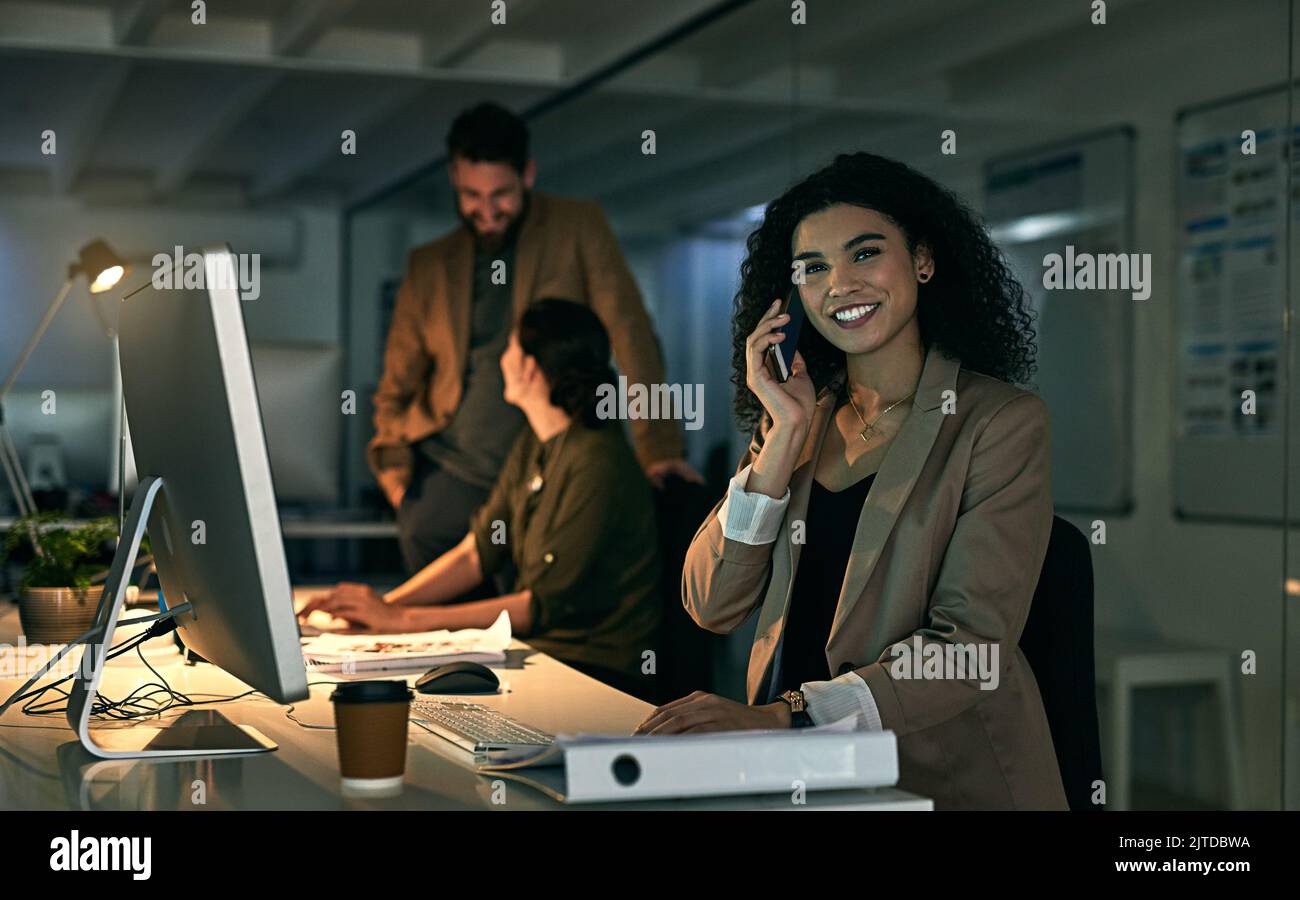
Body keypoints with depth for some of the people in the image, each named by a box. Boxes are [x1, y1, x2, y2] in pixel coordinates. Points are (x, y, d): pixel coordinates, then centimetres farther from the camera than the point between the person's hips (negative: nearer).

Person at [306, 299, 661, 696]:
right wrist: (382, 604, -5)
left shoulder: (597, 463, -18)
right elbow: (475, 553, 10)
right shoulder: (531, 447, 11)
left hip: (600, 672, -8)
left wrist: (403, 619, -20)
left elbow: (544, 605, -20)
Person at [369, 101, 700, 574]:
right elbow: (396, 388, 15)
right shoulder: (429, 264, 9)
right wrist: (395, 472, 0)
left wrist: (658, 447, -15)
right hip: (447, 474, 2)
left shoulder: (579, 227, 1)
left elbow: (631, 337, -6)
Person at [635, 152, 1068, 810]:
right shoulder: (802, 416, 12)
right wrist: (787, 434, -5)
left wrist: (783, 716, -24)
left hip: (942, 775, -5)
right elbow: (712, 606, 4)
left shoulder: (1001, 422, -5)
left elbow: (971, 649, -13)